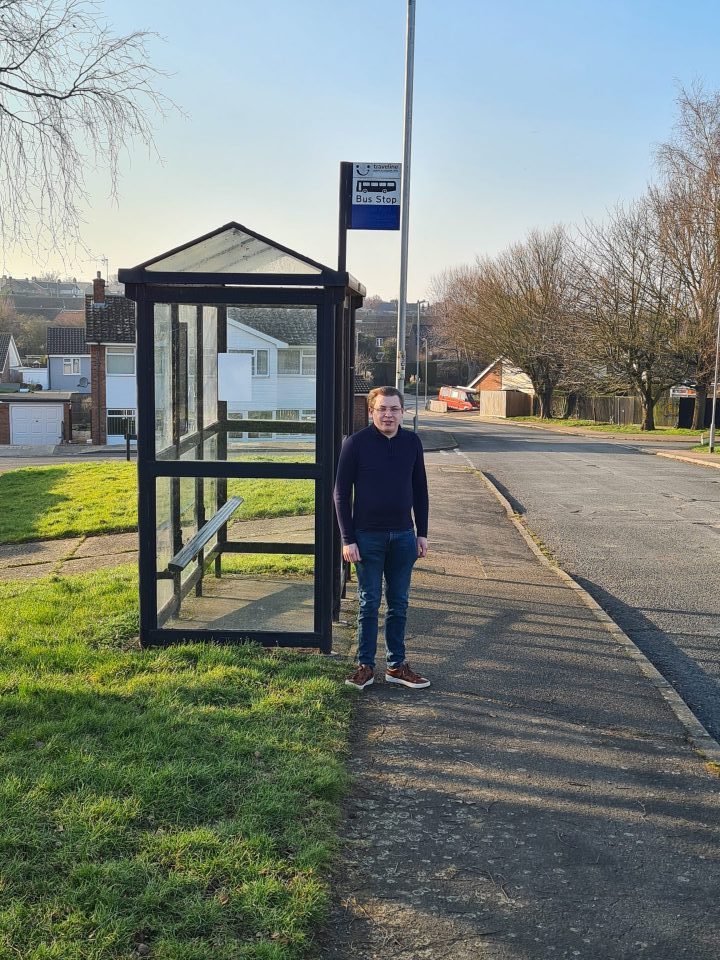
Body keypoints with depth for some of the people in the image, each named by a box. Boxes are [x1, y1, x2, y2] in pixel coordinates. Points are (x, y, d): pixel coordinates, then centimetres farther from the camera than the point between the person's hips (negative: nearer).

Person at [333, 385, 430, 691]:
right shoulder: (356, 443, -9)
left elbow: (420, 489, 10)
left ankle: (396, 665, 22)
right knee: (369, 603, 6)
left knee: (399, 604, 11)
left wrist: (422, 533, 6)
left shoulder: (412, 442, 2)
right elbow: (342, 492, -7)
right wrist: (348, 539, -11)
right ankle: (365, 666, 17)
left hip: (403, 536, 4)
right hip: (367, 537, -3)